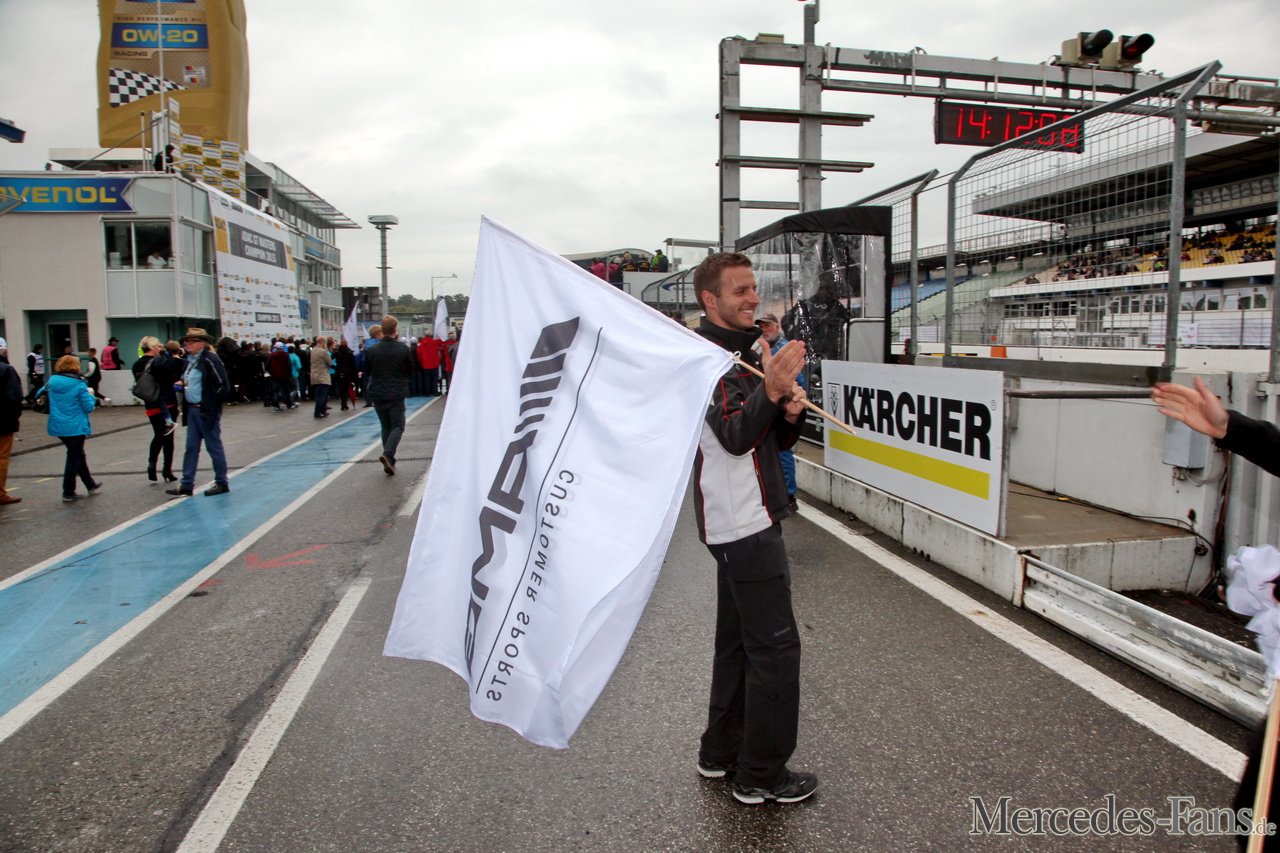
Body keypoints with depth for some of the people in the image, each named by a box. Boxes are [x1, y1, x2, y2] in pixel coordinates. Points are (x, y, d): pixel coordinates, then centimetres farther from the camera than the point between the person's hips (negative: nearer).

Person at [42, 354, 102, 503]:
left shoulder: (52, 382, 1)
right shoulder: (79, 385, -15)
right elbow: (88, 407, -13)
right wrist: (90, 396, 5)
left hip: (57, 427, 7)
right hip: (75, 428, -7)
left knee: (79, 455, 20)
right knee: (74, 458, 3)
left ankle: (91, 485, 32)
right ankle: (68, 493, 7)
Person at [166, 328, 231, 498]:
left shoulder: (210, 359, -13)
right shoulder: (190, 361, 13)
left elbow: (224, 385, -16)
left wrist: (212, 406, -14)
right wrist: (181, 385, 7)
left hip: (207, 411, -8)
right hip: (192, 410, 8)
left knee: (214, 447, 1)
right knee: (191, 447, 10)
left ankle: (222, 483, 13)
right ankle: (186, 486, 14)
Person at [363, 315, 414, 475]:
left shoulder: (371, 350, -5)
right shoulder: (403, 349, -9)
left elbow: (367, 371, 6)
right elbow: (410, 370, 3)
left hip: (377, 394, 2)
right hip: (397, 394, -2)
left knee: (386, 427, 14)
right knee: (398, 427, 3)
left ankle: (389, 462, 15)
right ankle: (387, 455, -20)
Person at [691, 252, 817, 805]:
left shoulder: (750, 353, 16)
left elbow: (777, 440, 15)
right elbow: (734, 436, -25)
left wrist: (791, 412, -5)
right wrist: (771, 391, -39)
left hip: (752, 518, 10)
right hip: (740, 524, -10)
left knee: (739, 638, 17)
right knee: (775, 645, -5)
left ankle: (721, 753, 30)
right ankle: (760, 776, 8)